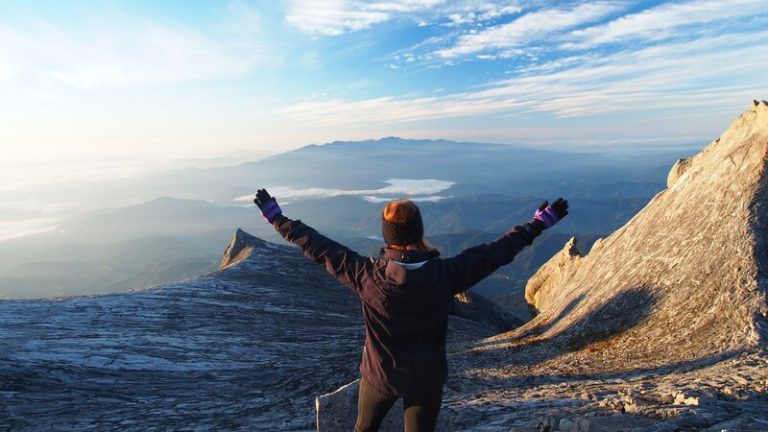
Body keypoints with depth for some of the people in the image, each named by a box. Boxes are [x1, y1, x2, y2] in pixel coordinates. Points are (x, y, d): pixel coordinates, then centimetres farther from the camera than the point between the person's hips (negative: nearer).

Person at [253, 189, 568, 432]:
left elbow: (319, 248, -18)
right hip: (427, 377, 1)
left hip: (380, 374, 0)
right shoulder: (445, 275, -26)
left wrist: (276, 218, -5)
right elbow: (497, 252, -16)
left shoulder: (367, 275, -27)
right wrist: (540, 223, -3)